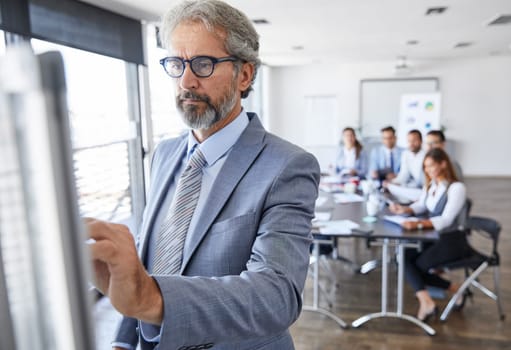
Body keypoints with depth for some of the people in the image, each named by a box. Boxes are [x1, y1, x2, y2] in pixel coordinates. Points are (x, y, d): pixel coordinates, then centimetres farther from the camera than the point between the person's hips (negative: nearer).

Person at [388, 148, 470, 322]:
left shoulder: (457, 188, -16)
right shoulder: (430, 185, 6)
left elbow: (446, 220, -25)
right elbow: (421, 206, 18)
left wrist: (419, 224, -40)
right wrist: (405, 209, -5)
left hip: (453, 240, -7)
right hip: (432, 237, 7)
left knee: (419, 265, -16)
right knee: (405, 257, -16)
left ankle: (457, 289, 1)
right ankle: (426, 301, -17)